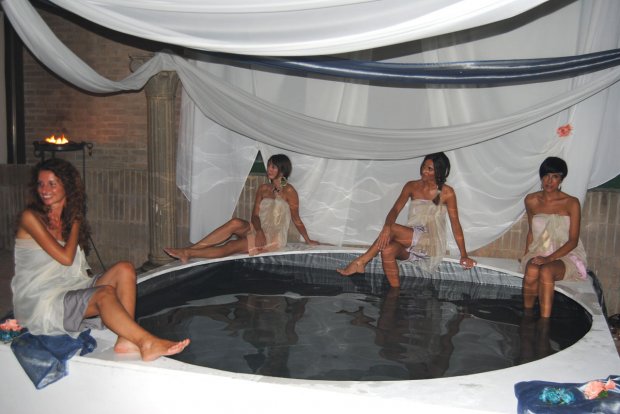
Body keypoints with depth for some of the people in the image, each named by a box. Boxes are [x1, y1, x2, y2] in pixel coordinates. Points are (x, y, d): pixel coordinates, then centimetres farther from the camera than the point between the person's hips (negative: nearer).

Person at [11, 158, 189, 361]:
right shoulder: (30, 217, -7)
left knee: (124, 269, -16)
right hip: (39, 302, -7)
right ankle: (147, 343, -39)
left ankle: (126, 339, -31)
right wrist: (74, 224, -2)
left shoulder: (71, 218, 14)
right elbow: (66, 258, -14)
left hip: (71, 289, 7)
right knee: (105, 293, -32)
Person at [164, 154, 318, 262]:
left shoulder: (289, 191, -7)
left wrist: (308, 241, 3)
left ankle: (188, 252, -27)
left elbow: (297, 220, 0)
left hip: (274, 238, -4)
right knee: (235, 223, -28)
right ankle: (190, 249, -32)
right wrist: (259, 231, -17)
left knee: (231, 247, -24)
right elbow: (255, 215, 3)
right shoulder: (263, 188, 10)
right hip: (259, 231, 4)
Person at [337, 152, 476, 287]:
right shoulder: (412, 186, 7)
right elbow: (395, 210, -4)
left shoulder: (446, 192, -3)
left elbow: (455, 224, 0)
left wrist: (464, 256, -2)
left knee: (393, 229, -27)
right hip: (410, 240, 4)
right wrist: (386, 227, -27)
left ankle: (360, 262, -20)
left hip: (432, 244, -4)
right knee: (387, 250, -30)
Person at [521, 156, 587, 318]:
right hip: (537, 253, 3)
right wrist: (526, 257, 6)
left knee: (546, 271, -37)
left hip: (565, 255, -2)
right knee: (532, 270, -34)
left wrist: (550, 258, -20)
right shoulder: (531, 201, 7)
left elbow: (573, 241, -7)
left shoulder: (571, 203, -5)